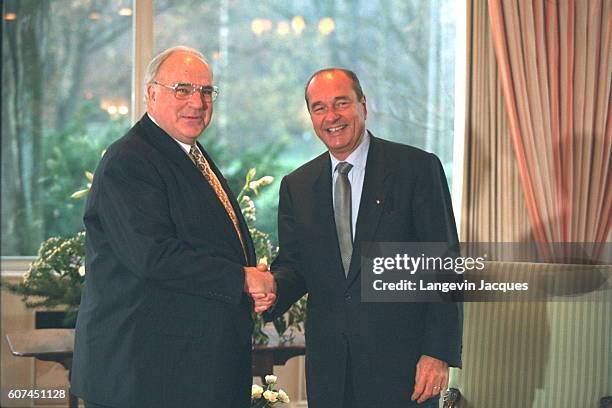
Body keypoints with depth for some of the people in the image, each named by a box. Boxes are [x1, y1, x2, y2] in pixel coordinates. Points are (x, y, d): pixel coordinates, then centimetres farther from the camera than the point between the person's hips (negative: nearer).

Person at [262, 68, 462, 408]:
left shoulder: (417, 168, -4)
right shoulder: (297, 186, 10)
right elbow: (293, 264, 11)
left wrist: (439, 352, -12)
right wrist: (271, 287, -13)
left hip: (400, 358, -4)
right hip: (328, 363, 4)